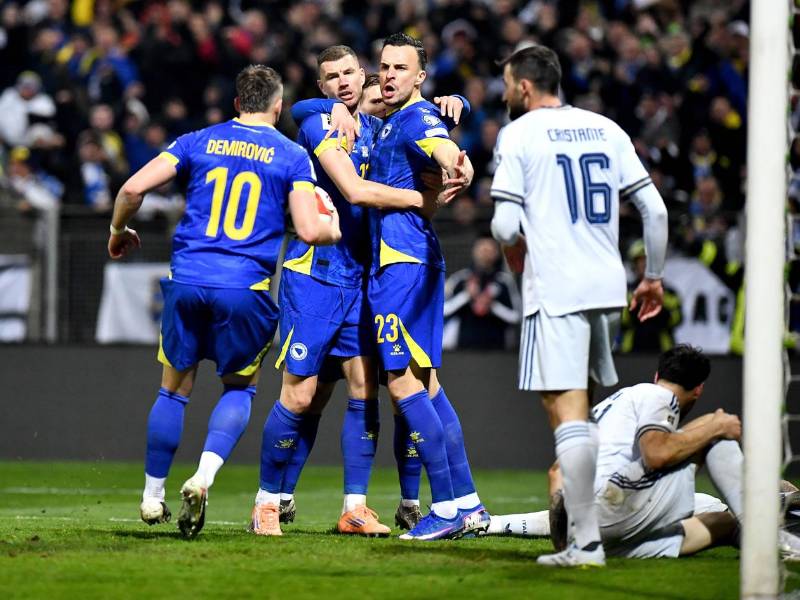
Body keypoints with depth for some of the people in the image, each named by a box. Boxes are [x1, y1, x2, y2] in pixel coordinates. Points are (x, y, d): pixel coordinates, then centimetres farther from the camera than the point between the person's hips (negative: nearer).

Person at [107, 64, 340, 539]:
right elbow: (309, 229, -5)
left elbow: (134, 187, 2)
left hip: (187, 282, 2)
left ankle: (152, 498, 23)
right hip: (246, 287, -2)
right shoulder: (292, 156, 4)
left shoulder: (198, 142, 10)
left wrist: (118, 232, 21)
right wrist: (337, 230, 18)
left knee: (174, 388, 17)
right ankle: (204, 477, -8)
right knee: (240, 388, 16)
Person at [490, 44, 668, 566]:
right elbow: (655, 210, 9)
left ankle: (586, 542, -16)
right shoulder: (606, 130, 12)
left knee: (567, 410, -9)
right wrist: (654, 277, 20)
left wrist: (514, 251, 14)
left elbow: (505, 227, -9)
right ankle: (586, 519, 19)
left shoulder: (518, 135, -2)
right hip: (609, 287, 6)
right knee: (585, 410, 18)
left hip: (555, 289, -6)